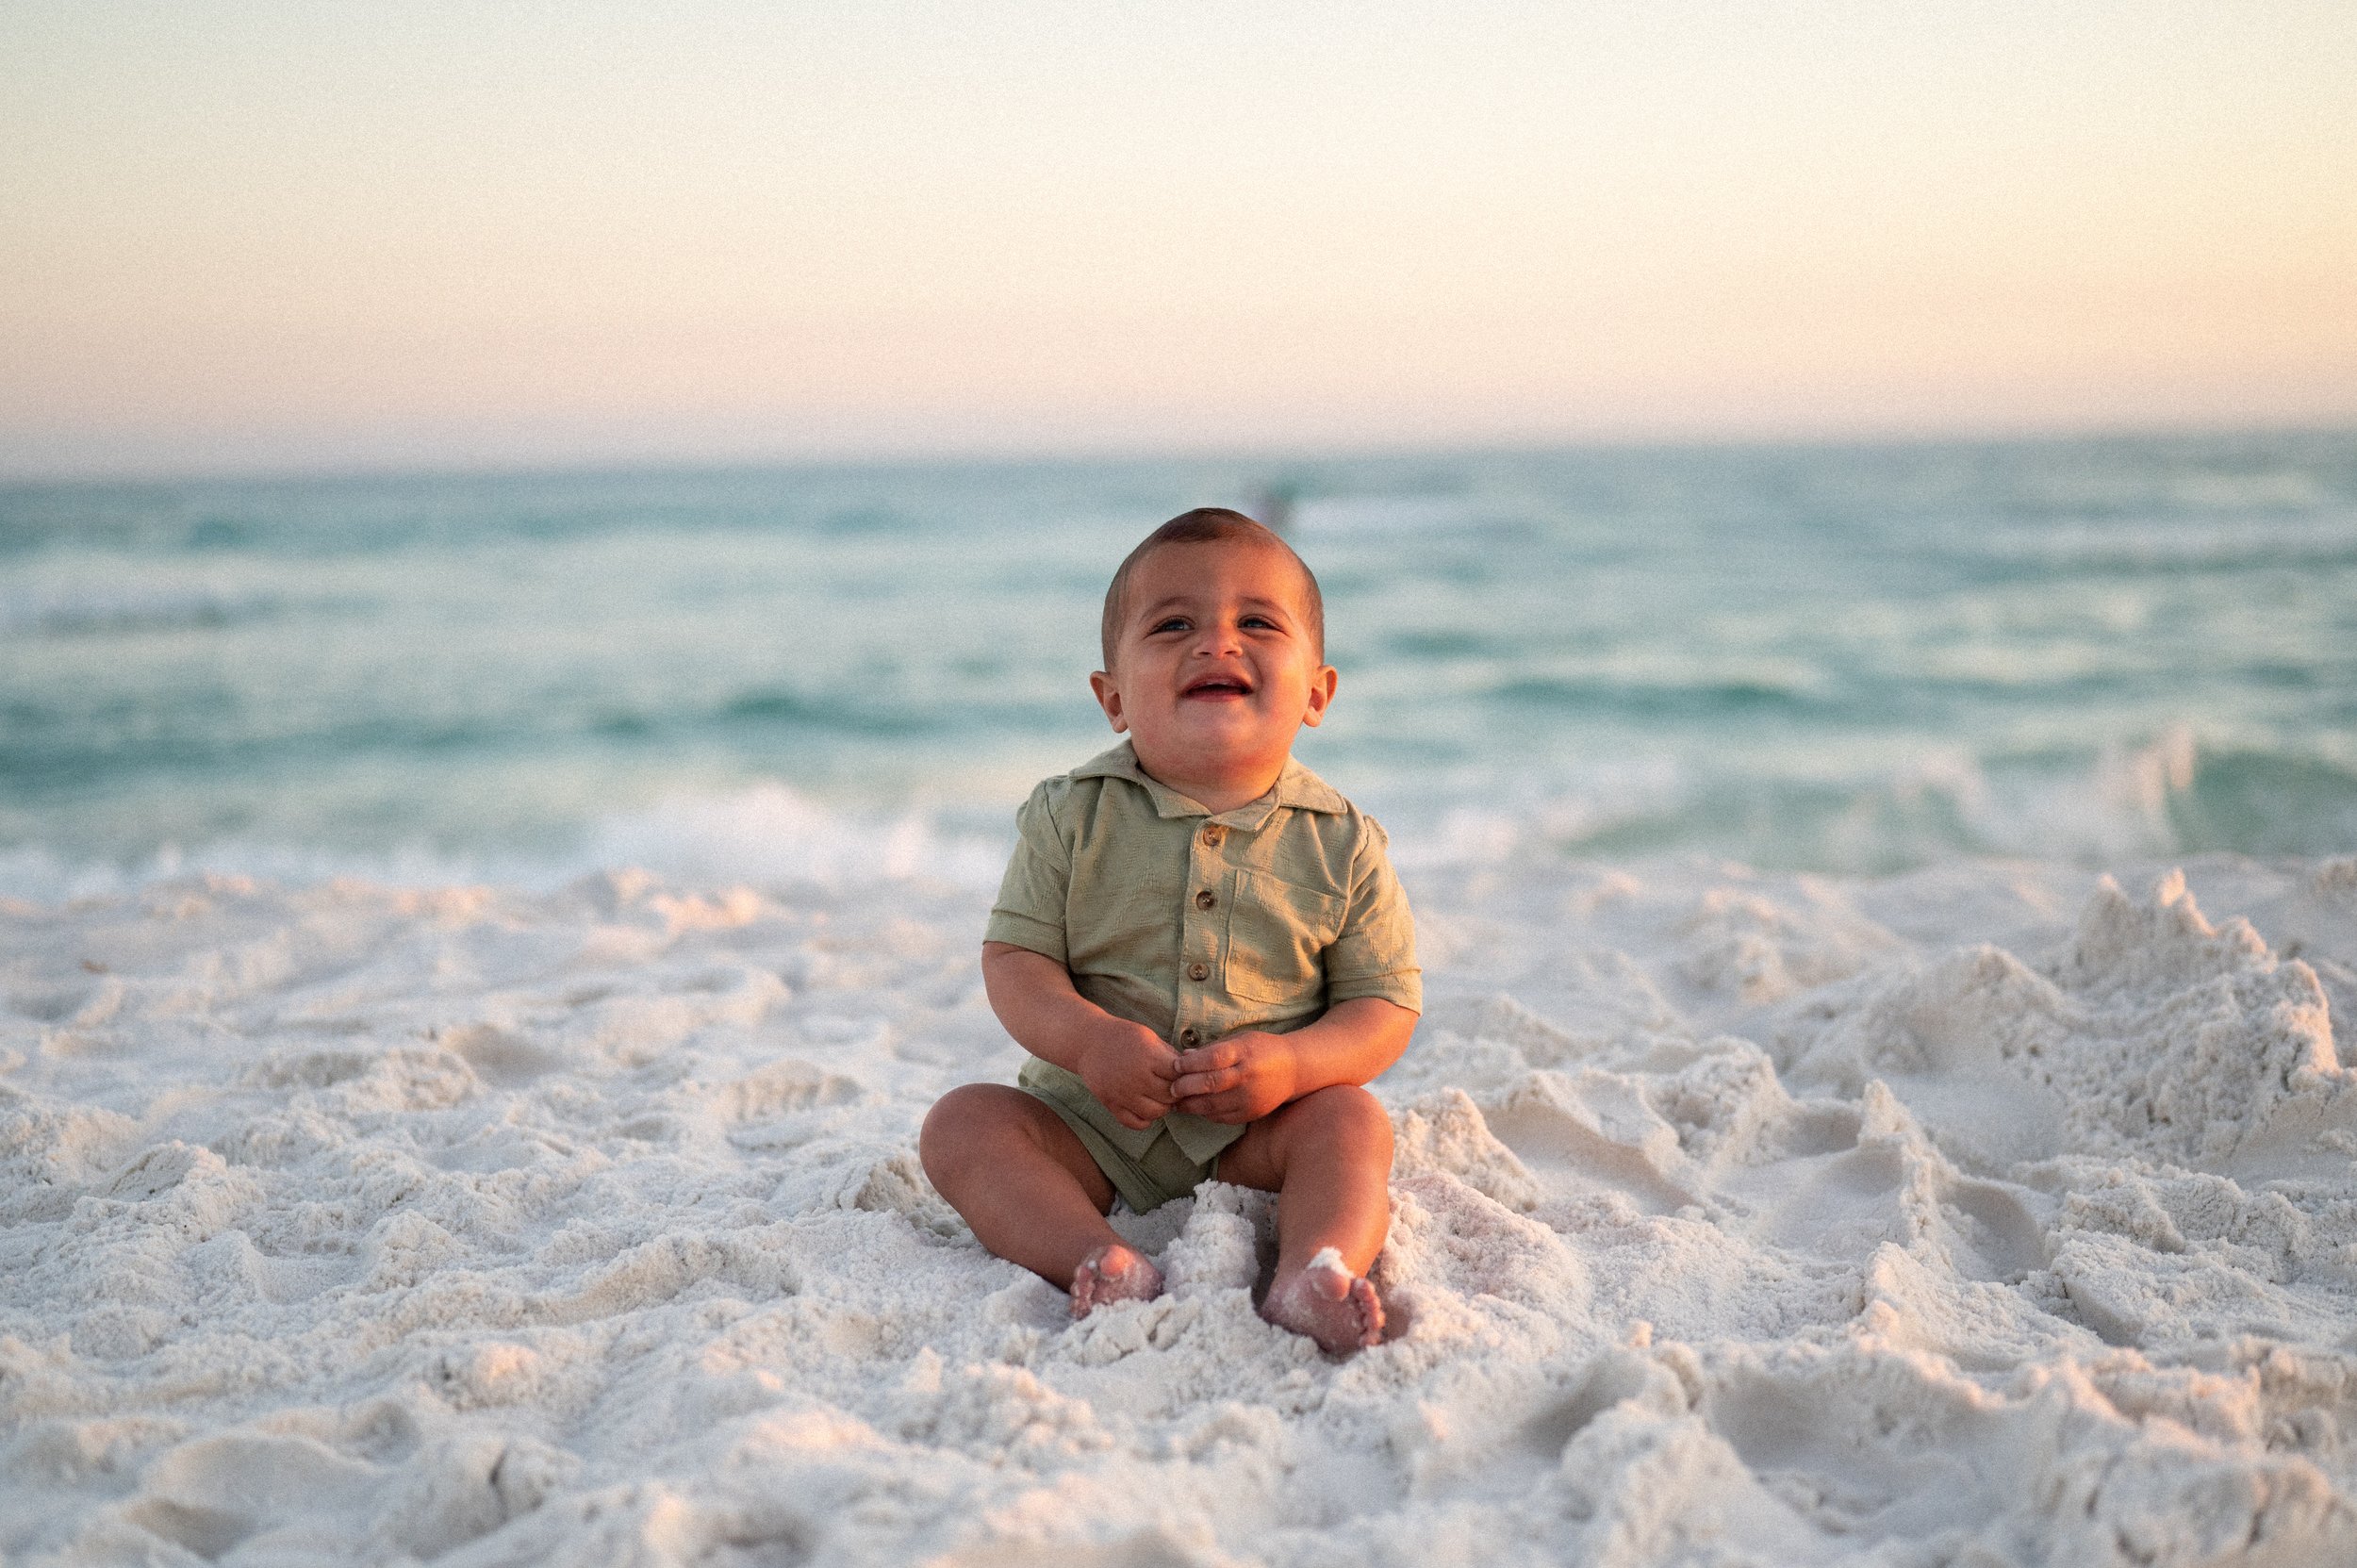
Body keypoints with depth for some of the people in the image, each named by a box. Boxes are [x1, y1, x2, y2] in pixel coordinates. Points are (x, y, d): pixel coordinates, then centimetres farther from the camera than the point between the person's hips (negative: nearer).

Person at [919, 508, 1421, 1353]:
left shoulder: (1342, 844, -4)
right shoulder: (1072, 817, -4)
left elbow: (1386, 1004, -3)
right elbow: (1015, 957, -5)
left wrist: (1291, 1063, -23)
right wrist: (1089, 1039, -26)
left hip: (1253, 1133, 0)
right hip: (1091, 1121, 1)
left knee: (1351, 1120, -26)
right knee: (962, 1122, -21)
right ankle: (1106, 1265, -41)